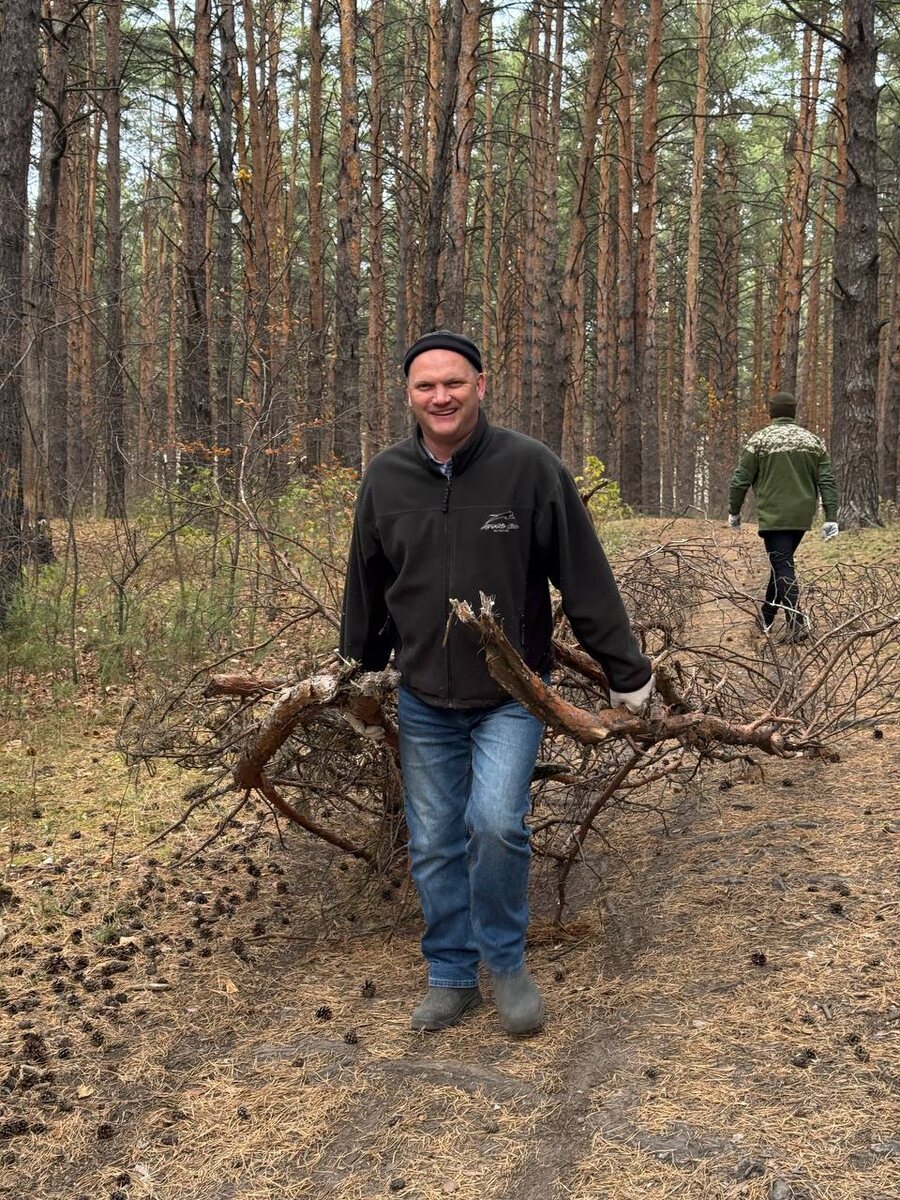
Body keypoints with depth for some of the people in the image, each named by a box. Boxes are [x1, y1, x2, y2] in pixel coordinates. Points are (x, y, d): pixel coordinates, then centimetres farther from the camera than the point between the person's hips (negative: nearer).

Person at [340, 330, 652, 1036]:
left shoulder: (529, 467, -11)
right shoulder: (386, 479, 0)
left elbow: (586, 577, -7)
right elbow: (366, 589, 12)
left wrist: (627, 671, -3)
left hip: (511, 695, -3)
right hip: (423, 700, 3)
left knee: (497, 823, -19)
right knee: (434, 846, 8)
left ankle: (506, 960, 7)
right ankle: (452, 977, 27)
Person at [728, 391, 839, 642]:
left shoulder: (760, 440, -5)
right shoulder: (813, 441, 8)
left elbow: (741, 480, -4)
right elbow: (827, 482, 2)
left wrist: (734, 511, 9)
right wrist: (831, 518, 3)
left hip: (773, 516, -5)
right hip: (802, 517, 5)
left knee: (783, 568, -5)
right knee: (781, 563, 20)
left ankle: (797, 623, -18)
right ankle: (766, 617, 30)